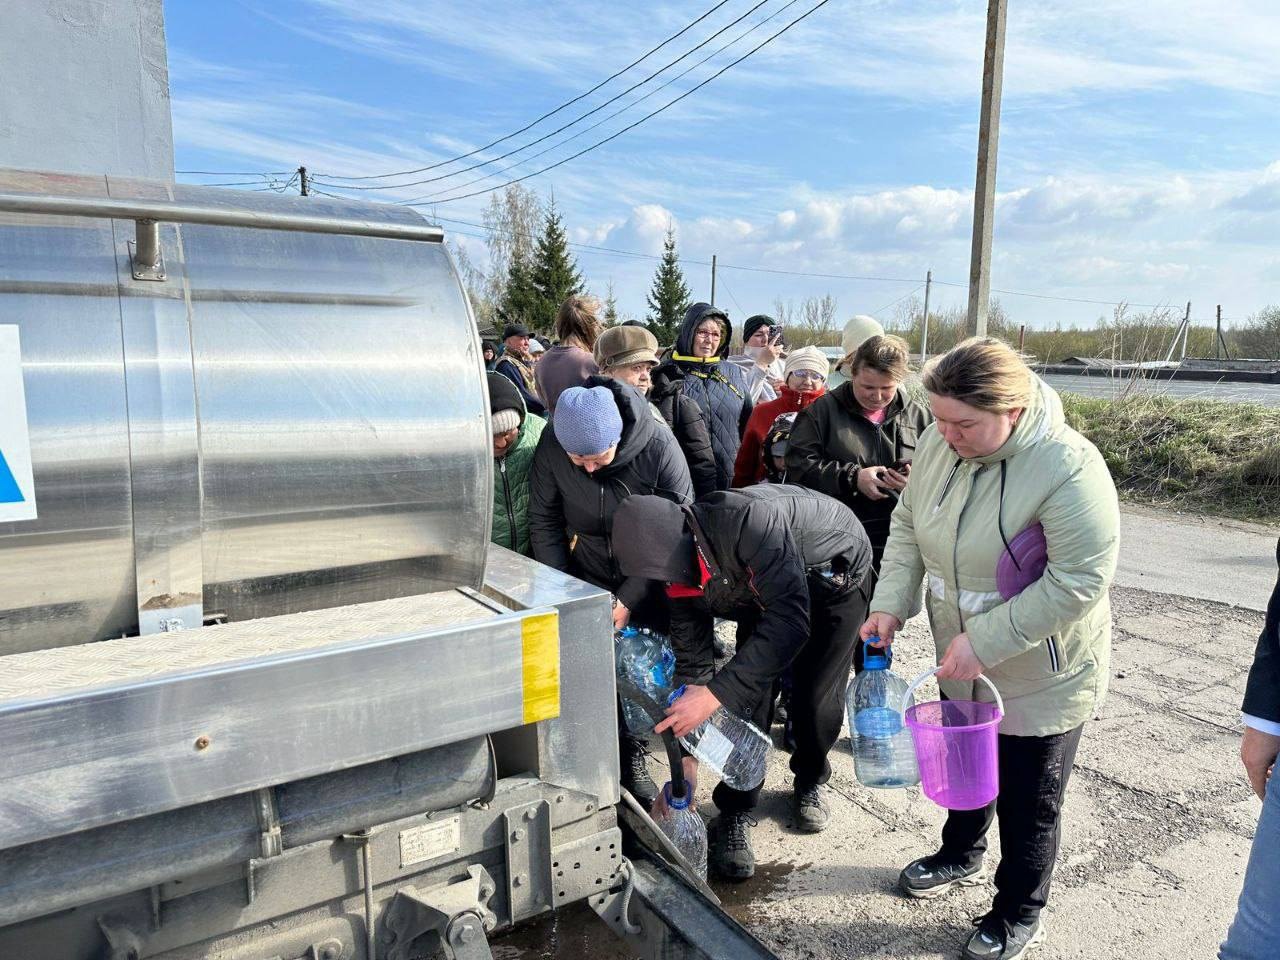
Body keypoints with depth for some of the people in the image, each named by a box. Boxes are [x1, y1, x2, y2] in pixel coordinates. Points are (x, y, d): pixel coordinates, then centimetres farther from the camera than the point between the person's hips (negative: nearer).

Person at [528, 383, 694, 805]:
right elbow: (543, 521, -7)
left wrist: (628, 600, -19)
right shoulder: (551, 445, -19)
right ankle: (626, 752, 20)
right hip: (589, 576, 2)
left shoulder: (659, 446, -27)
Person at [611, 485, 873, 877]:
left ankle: (811, 782, 25)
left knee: (815, 697, -5)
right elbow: (692, 662, -14)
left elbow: (791, 620, -49)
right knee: (747, 694, -9)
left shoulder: (748, 520, -45)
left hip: (835, 575, -4)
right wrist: (686, 760, -15)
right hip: (762, 594, 4)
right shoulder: (678, 566, -22)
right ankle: (735, 816, 5)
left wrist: (714, 694, -51)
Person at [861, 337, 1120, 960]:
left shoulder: (1068, 467, -29)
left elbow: (1079, 582, -28)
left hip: (1043, 675, -6)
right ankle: (960, 855, 55)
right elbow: (908, 527, 1)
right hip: (961, 660, 6)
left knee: (1028, 802, 13)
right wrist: (890, 605, -10)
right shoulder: (938, 444, -10)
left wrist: (984, 641, -27)